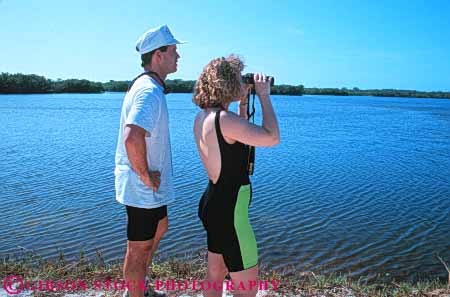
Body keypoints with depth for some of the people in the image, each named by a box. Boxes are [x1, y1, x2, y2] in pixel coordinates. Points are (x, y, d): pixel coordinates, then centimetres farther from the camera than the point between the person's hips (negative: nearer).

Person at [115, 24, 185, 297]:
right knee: (140, 247, 5)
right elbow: (133, 138, -39)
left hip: (152, 184, 11)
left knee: (160, 228, 27)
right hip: (143, 186, -11)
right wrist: (145, 176, -24)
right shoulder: (149, 91, -23)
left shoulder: (144, 86, 11)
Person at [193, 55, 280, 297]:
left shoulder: (203, 117, 6)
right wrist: (264, 95, -15)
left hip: (213, 203, 10)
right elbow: (272, 138, -26)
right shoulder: (223, 119, -24)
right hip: (229, 211, -10)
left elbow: (239, 136, 19)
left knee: (215, 274, 24)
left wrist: (244, 101, 12)